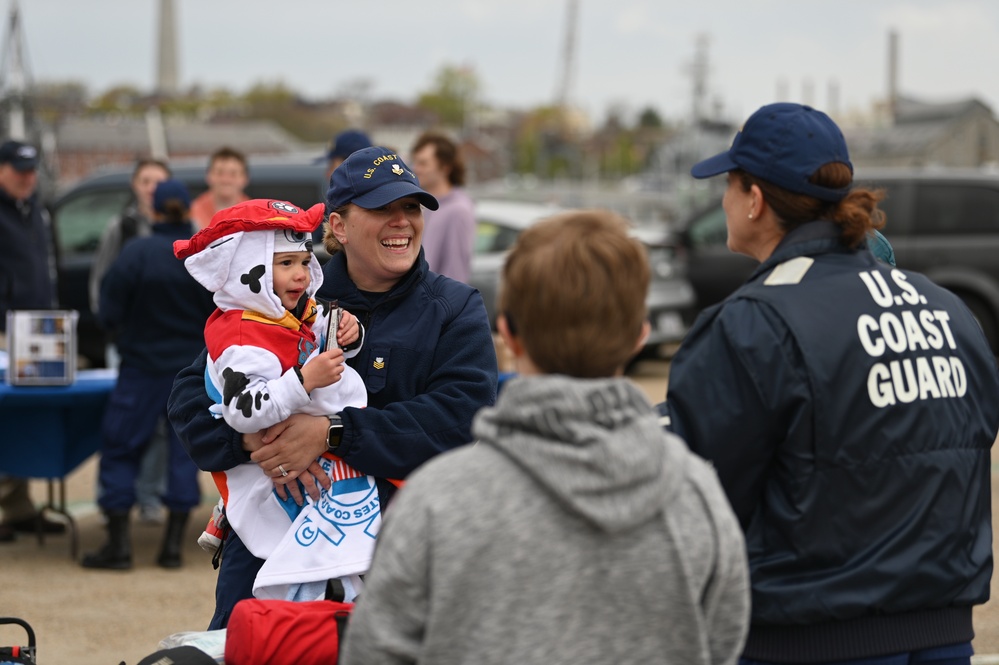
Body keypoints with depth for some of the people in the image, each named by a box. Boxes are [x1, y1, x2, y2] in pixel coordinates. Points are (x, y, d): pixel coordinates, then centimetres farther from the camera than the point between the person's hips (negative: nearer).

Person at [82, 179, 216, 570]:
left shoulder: (136, 253, -12)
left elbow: (109, 314, -9)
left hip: (142, 366, -2)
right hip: (194, 368, 2)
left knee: (119, 449, 7)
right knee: (184, 450, 10)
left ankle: (118, 545, 5)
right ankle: (173, 545, 9)